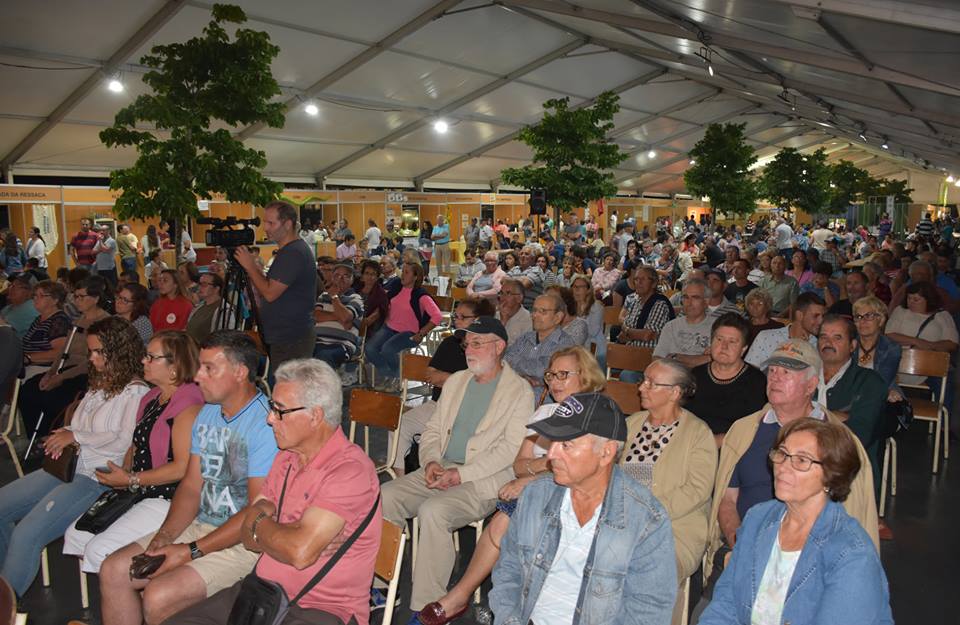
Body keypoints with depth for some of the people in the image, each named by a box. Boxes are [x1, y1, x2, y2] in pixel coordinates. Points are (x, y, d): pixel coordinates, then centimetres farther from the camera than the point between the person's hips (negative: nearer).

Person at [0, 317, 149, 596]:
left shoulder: (135, 392, -12)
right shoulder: (98, 384, 17)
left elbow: (126, 441, -20)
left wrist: (76, 436, -12)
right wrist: (64, 437, 1)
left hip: (97, 478, -10)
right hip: (69, 466, 10)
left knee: (25, 536, -19)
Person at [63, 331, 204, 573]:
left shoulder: (188, 405, -19)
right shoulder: (151, 398, 13)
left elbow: (183, 468, -23)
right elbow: (136, 445, 23)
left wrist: (132, 480, -14)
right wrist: (123, 472, 2)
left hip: (169, 499, -10)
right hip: (139, 494, 10)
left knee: (99, 550, -13)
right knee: (75, 534, 8)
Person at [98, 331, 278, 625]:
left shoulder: (264, 423, -22)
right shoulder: (207, 412, 9)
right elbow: (191, 485, 11)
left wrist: (192, 551, -18)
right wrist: (165, 535, -6)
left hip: (245, 543, -9)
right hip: (201, 526, 9)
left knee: (158, 596, -21)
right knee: (113, 570, 2)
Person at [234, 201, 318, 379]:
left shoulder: (294, 253, -16)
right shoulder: (288, 251, 17)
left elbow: (270, 293, -19)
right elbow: (267, 290, 19)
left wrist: (250, 266, -8)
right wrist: (252, 267, 6)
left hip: (291, 341, -10)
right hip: (283, 337, 10)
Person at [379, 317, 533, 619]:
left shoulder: (520, 391, -4)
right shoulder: (455, 381, 17)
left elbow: (512, 448, -13)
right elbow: (432, 429, 18)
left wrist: (461, 474, -17)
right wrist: (431, 461, -4)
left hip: (483, 481, -6)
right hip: (440, 470, 7)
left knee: (432, 511, -31)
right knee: (385, 495, -15)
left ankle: (426, 607, -19)